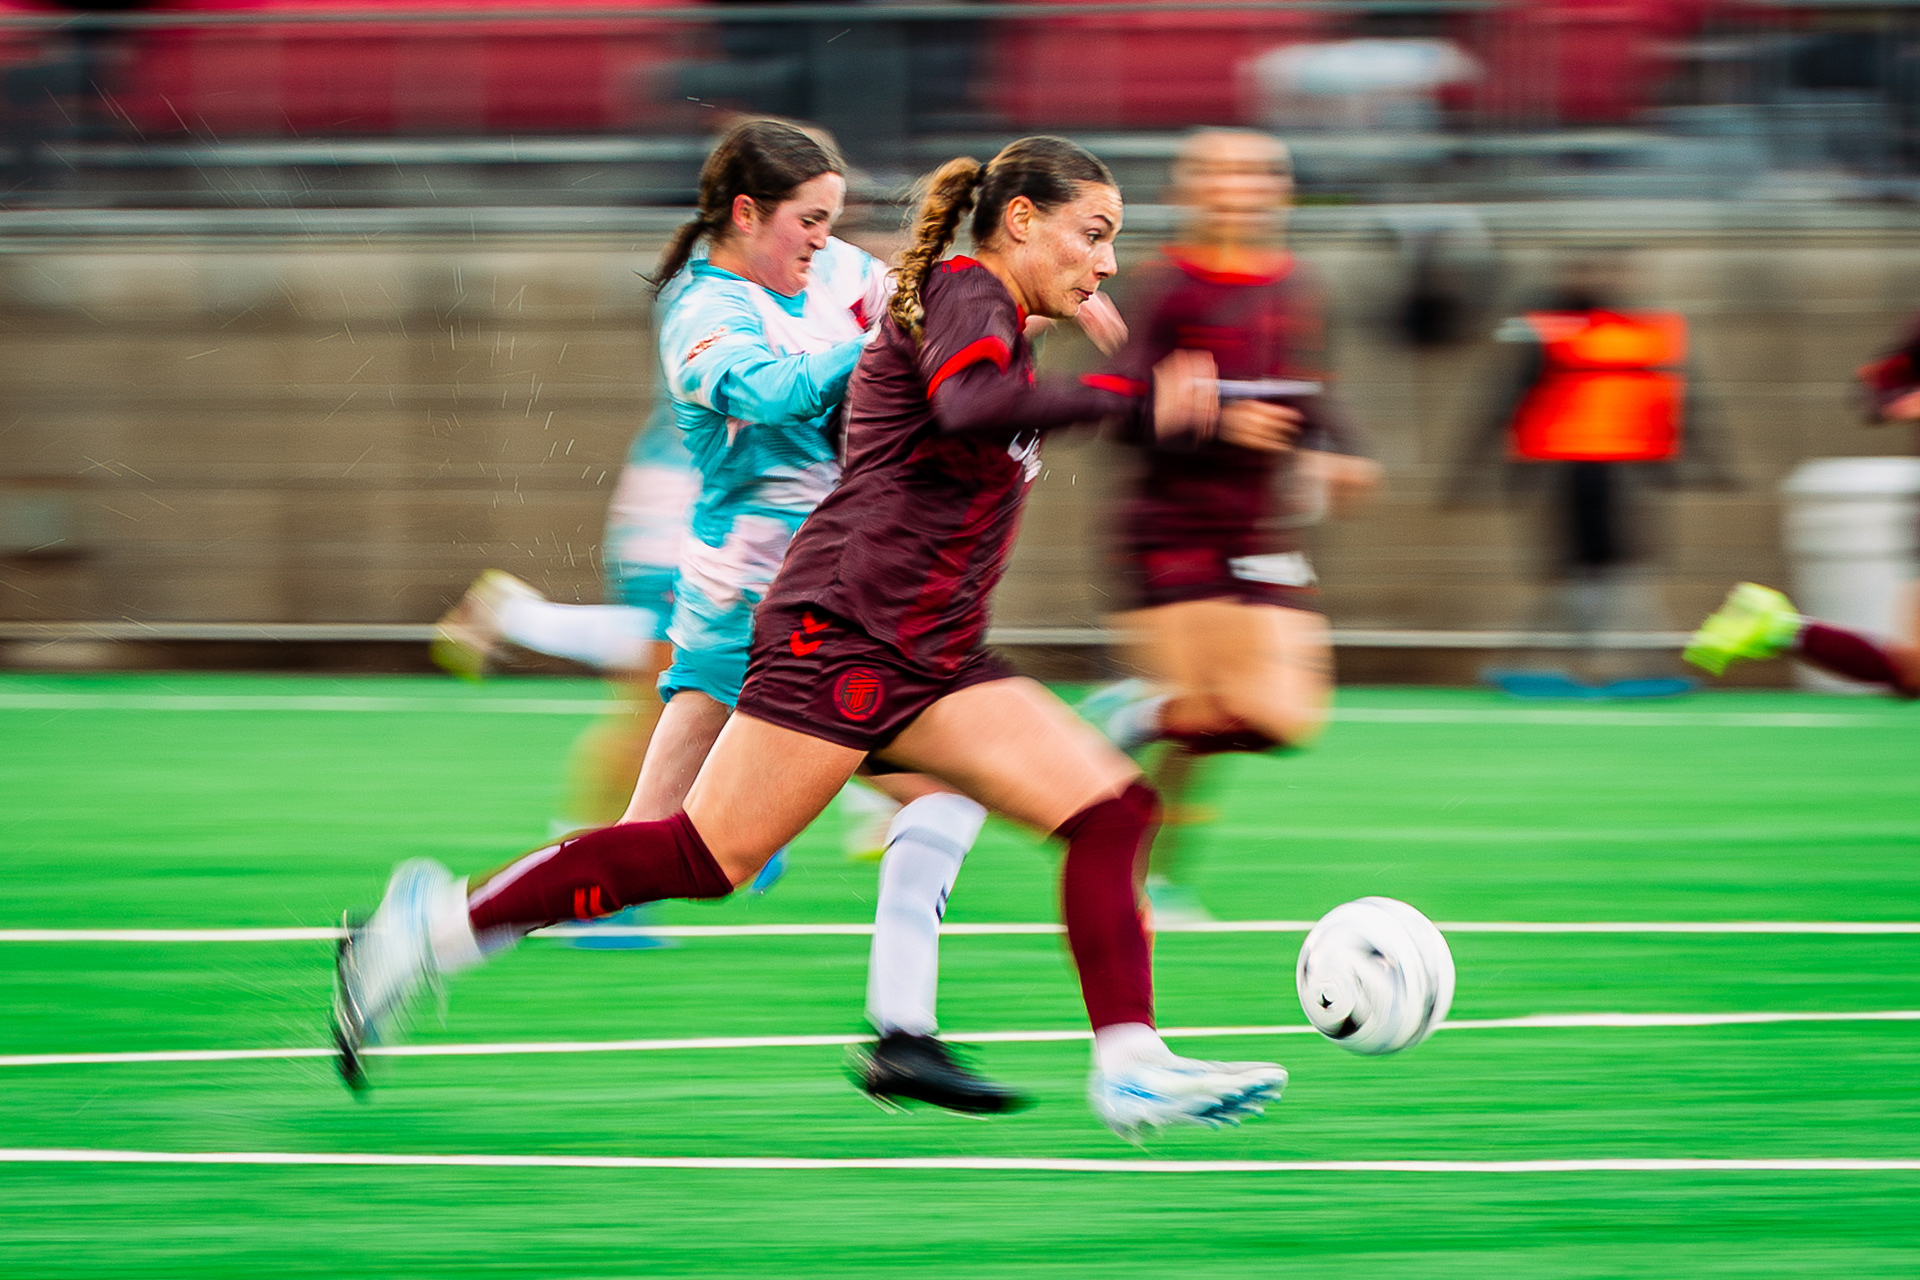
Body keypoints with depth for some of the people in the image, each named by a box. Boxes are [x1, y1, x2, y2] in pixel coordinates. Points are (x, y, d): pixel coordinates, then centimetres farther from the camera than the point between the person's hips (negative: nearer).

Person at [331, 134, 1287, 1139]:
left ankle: (1131, 1066, -12)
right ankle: (438, 922, -1)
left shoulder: (991, 318, 21)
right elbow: (964, 406, -29)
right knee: (706, 857, -12)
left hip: (932, 659, 10)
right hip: (843, 630, -10)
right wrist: (1134, 403, -32)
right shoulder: (965, 292, -7)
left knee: (1112, 808, -5)